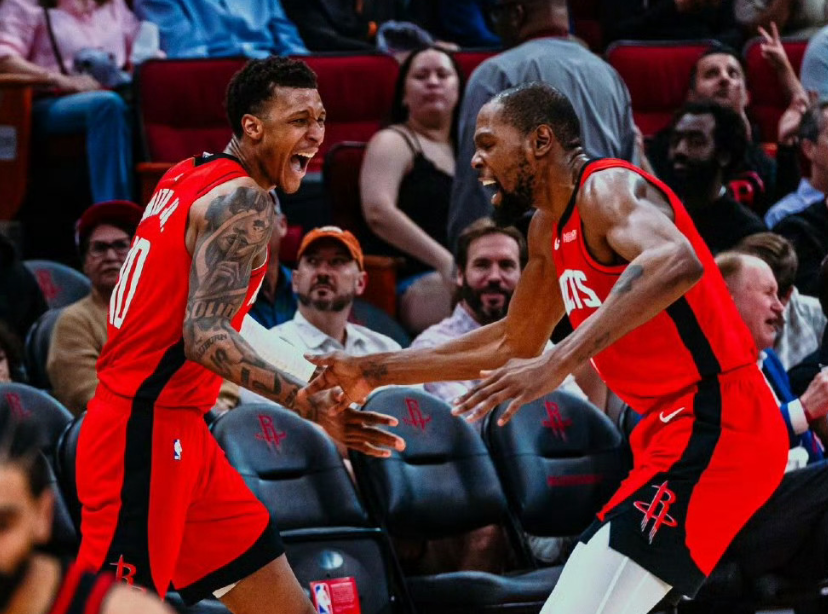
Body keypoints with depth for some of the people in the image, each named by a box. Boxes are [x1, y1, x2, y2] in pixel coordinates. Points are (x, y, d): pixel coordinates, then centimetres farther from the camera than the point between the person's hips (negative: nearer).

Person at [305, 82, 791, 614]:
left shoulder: (608, 189, -14)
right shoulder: (549, 229, 16)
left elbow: (676, 263, -37)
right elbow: (514, 343, 30)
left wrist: (558, 363, -44)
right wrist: (377, 372, 28)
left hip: (712, 426, -11)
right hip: (676, 426, 11)